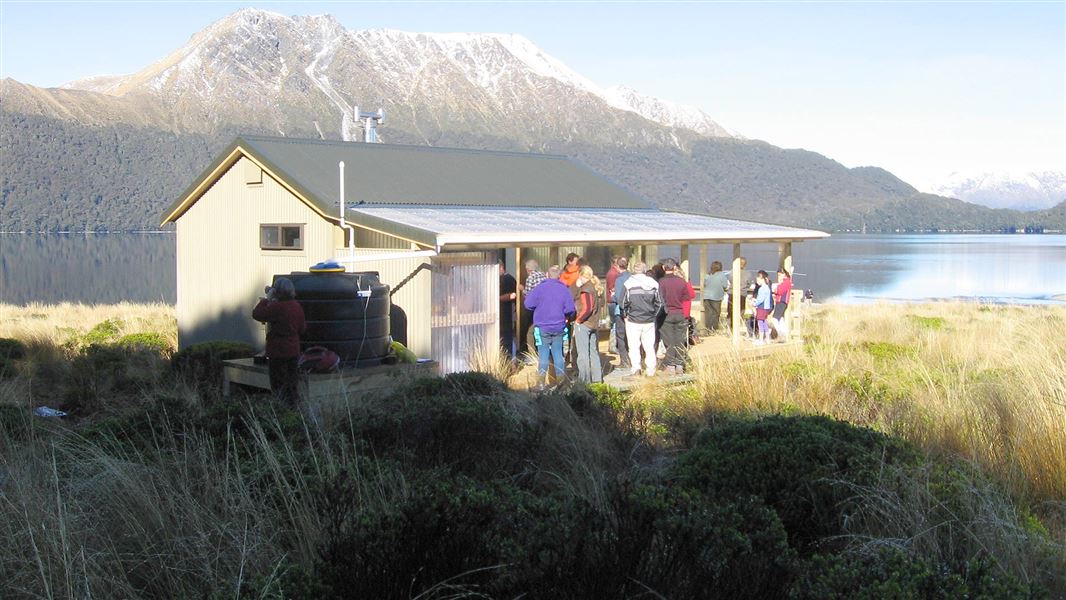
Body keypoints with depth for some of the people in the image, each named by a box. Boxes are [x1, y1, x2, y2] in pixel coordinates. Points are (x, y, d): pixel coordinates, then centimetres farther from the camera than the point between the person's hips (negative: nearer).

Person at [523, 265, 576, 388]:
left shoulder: (540, 287, -7)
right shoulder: (564, 289, -1)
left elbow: (528, 303, -11)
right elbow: (570, 309, -6)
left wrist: (539, 308, 8)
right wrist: (566, 317, 15)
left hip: (542, 327, -2)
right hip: (559, 327, 2)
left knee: (543, 355, 3)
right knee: (558, 354, 10)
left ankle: (542, 382, 4)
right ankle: (560, 381, 12)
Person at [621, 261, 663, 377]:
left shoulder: (628, 284, -7)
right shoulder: (653, 284, 2)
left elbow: (623, 303, -5)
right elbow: (659, 302, 7)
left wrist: (625, 315, 8)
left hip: (633, 321, -3)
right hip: (649, 321, 3)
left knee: (634, 346, 5)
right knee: (649, 346, 9)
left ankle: (635, 368, -1)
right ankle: (651, 370, 9)